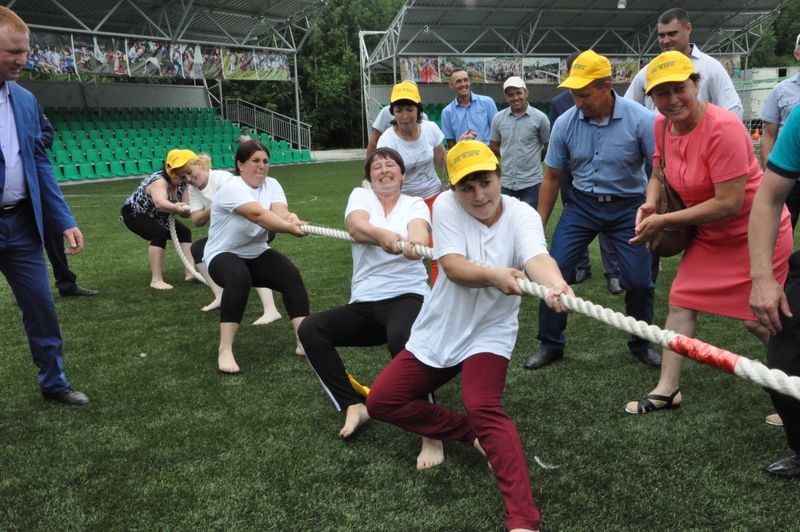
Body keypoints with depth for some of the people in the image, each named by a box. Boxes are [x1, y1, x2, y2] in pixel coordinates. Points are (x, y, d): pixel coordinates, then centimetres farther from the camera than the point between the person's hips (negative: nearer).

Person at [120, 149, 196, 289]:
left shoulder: (182, 184, -13)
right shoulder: (159, 181, -35)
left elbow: (184, 212, -16)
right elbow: (160, 203, -57)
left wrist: (186, 210, -40)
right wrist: (177, 207, -76)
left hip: (156, 217, 8)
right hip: (134, 213, -8)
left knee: (184, 232, 2)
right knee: (160, 234, -30)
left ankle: (191, 273, 0)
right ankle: (156, 280, -29)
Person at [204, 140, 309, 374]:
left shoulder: (271, 184, -1)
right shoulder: (232, 188, -20)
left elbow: (280, 213, -21)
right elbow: (258, 214, -37)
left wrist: (292, 218, -45)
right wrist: (290, 228, -51)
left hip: (257, 254, 6)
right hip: (224, 255, -6)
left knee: (291, 275, -21)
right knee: (239, 278, -38)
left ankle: (304, 341, -19)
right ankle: (225, 349, -32)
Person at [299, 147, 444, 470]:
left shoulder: (415, 204, 6)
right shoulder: (360, 195, 9)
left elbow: (419, 231, -18)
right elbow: (356, 226, -15)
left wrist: (415, 243, -45)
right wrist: (382, 235, -39)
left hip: (407, 297, -4)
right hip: (363, 304, 4)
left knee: (401, 338, -37)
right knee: (309, 329, -16)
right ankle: (354, 406, -10)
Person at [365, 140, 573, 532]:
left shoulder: (521, 215, -17)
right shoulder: (446, 205, -14)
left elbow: (537, 257, -38)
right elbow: (453, 267, -28)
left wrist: (556, 285, -63)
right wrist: (492, 275, -49)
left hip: (488, 334, -4)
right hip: (437, 331, 4)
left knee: (485, 410, -28)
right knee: (380, 402, 4)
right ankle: (471, 436, 10)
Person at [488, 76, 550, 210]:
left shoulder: (540, 118, -6)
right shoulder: (498, 118, 1)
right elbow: (494, 146, 11)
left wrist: (533, 159, 9)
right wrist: (511, 158, 7)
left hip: (531, 182, -3)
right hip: (506, 182, 3)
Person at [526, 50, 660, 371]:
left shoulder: (640, 120, -16)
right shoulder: (565, 123, -8)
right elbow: (552, 177, 2)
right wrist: (539, 225, 2)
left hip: (628, 205, -2)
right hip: (582, 203, 2)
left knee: (639, 281, -3)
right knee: (555, 270, -8)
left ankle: (641, 344, 24)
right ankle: (551, 344, 10)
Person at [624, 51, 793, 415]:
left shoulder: (723, 127, -28)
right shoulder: (662, 125, -6)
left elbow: (729, 203, -29)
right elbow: (658, 173, 12)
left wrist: (663, 221, -24)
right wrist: (650, 204, -10)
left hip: (755, 231, -7)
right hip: (710, 235, 7)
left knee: (756, 318, 1)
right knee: (680, 301, 4)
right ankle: (667, 389, 16)